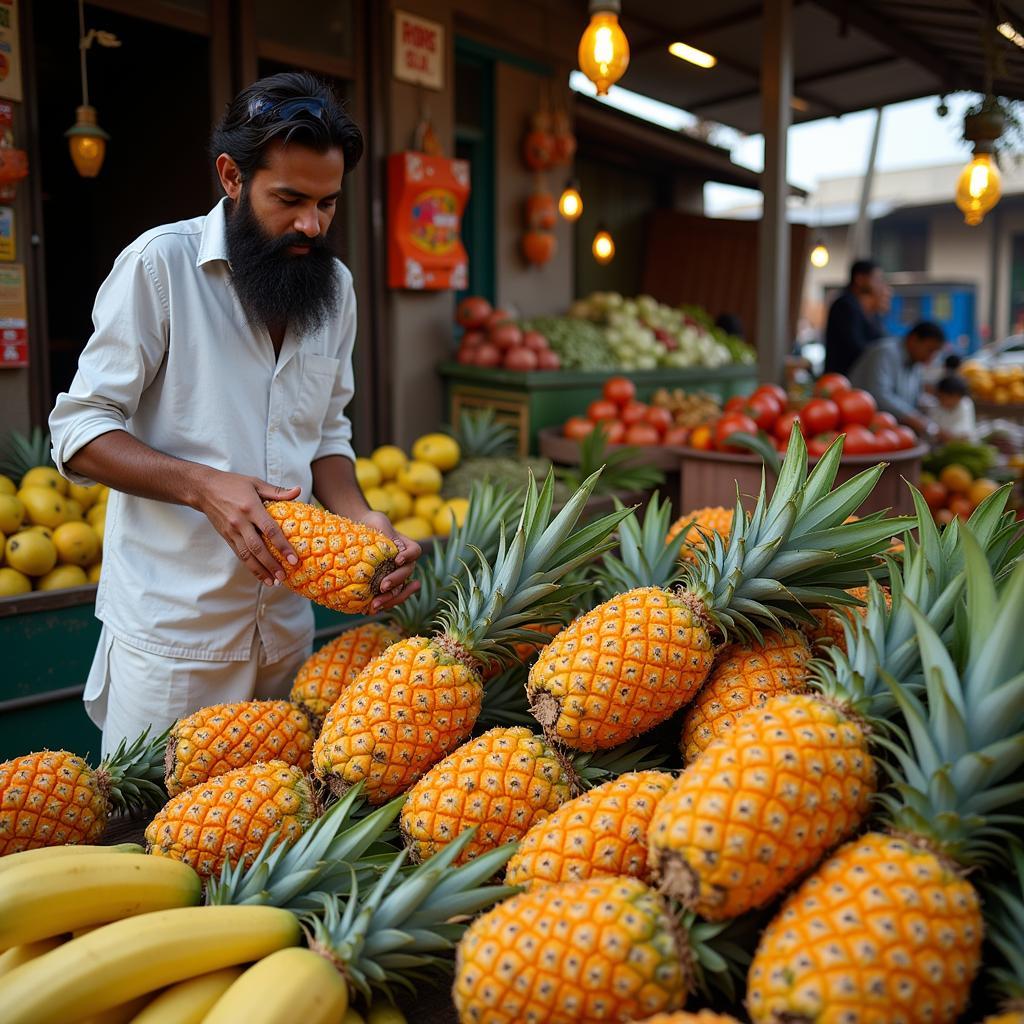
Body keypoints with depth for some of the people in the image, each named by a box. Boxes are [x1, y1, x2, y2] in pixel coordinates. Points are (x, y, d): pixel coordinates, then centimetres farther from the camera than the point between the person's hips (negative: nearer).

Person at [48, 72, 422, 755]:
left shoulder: (336, 284, 6)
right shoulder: (161, 263, -11)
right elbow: (80, 429, -10)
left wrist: (359, 518, -8)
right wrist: (204, 486, -26)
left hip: (286, 620, 5)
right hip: (170, 623, -5)